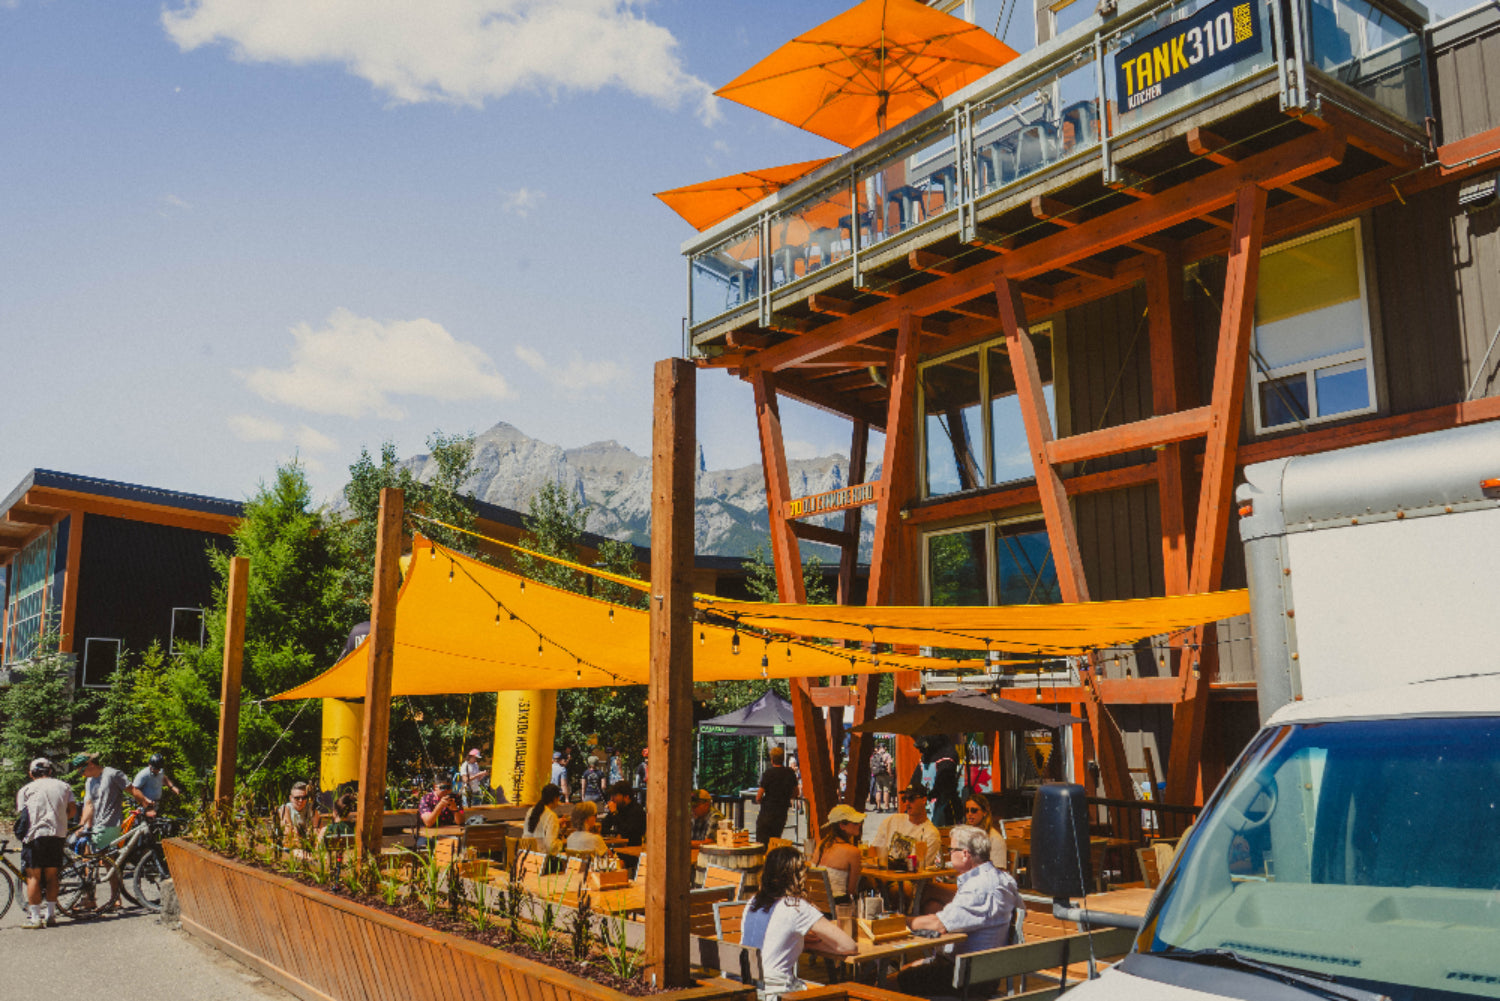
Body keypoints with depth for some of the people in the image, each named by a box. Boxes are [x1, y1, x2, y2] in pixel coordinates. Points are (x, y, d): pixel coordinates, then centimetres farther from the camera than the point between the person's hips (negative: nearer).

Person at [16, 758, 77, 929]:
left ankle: (34, 917, -1)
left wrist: (22, 833, 14)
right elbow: (73, 810, 9)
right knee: (51, 875, 12)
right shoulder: (63, 786, 15)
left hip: (35, 835, -3)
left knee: (33, 877, 1)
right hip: (58, 834, 3)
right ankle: (50, 914, 15)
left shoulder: (25, 790, 6)